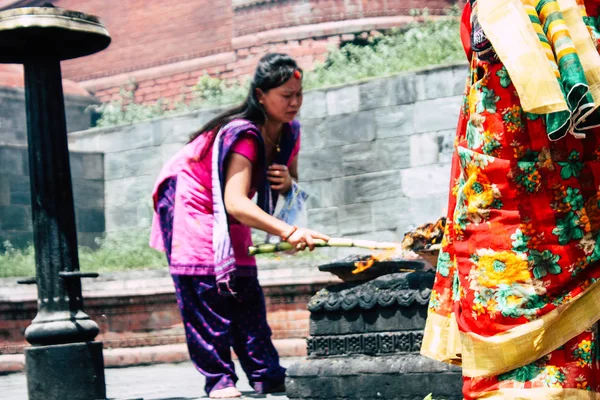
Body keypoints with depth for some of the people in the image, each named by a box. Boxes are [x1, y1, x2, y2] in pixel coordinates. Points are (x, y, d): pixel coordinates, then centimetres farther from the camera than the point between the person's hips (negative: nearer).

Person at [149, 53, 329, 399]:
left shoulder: (289, 133, -7)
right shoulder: (244, 136, -32)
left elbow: (291, 185, 7)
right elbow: (235, 202, -43)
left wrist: (287, 183, -20)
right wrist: (288, 232, -54)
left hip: (230, 220, 8)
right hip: (192, 206, -8)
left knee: (246, 294, 2)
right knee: (205, 296, -15)